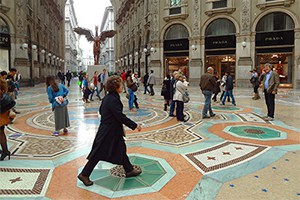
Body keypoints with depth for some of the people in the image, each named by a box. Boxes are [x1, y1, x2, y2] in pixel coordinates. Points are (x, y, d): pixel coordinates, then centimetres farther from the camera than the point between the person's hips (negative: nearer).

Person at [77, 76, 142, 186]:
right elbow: (120, 116, -25)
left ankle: (129, 170, 32)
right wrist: (134, 125, -19)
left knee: (121, 149, 18)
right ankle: (84, 174, 16)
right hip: (108, 132, -10)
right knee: (98, 153, 1)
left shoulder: (108, 97, 6)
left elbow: (101, 110, 16)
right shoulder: (113, 100, -24)